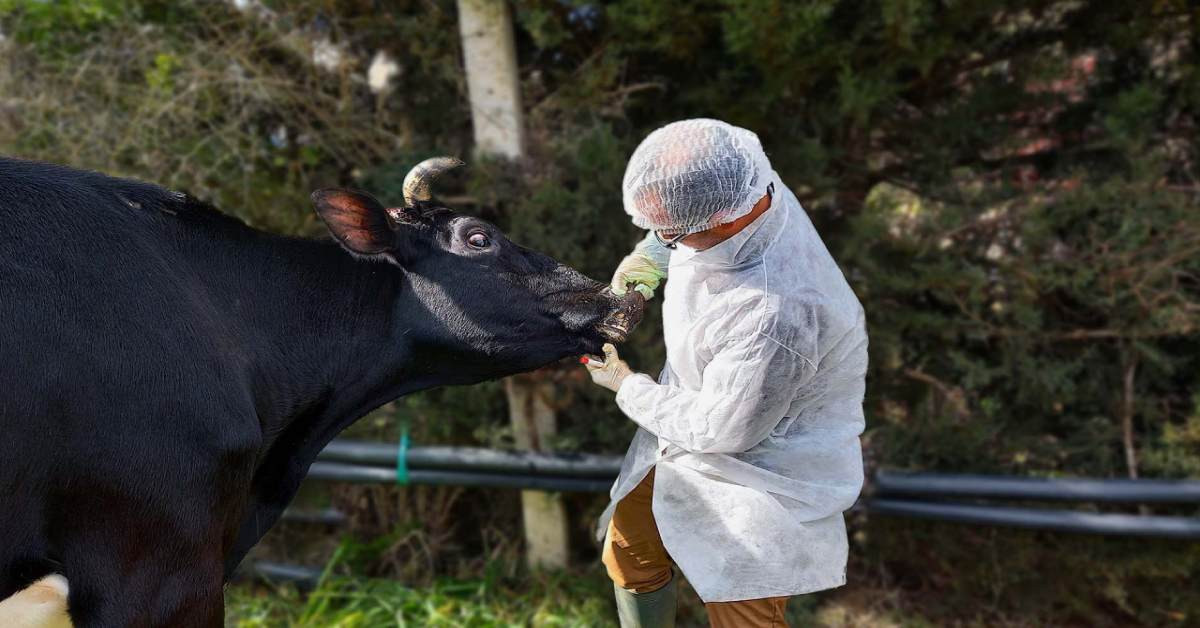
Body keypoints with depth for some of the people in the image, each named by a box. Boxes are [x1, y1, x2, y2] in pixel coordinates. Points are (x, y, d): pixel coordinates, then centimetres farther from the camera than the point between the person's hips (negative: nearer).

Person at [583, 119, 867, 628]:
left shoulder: (776, 317, -42)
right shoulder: (735, 186, -18)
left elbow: (719, 430, -25)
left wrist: (627, 387, -12)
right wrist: (649, 256, -3)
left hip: (762, 458, -8)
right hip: (695, 422, 8)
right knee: (628, 552, 19)